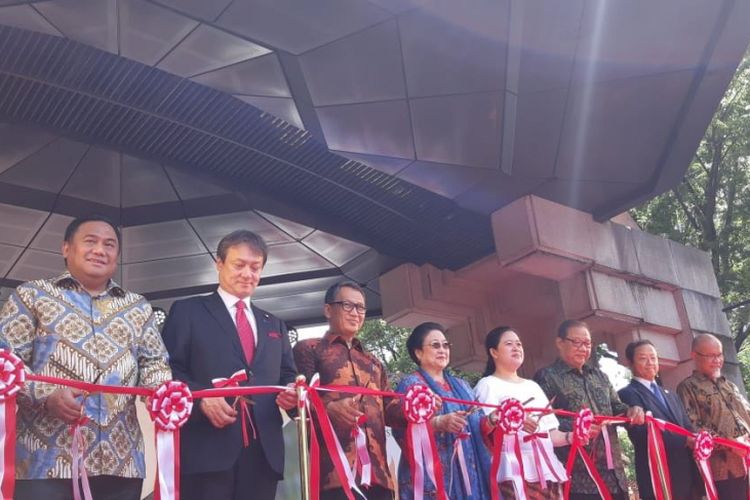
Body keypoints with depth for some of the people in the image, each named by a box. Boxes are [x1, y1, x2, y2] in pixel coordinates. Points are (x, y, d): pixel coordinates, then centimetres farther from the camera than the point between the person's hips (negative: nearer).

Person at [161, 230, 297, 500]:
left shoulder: (274, 325, 22)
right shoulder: (187, 311, 8)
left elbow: (287, 376, 19)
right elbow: (167, 371, 0)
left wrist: (292, 392, -4)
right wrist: (201, 397, -16)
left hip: (264, 451, 5)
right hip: (207, 448, -4)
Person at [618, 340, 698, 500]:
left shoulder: (671, 396, 21)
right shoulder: (627, 394, -4)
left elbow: (688, 428, 12)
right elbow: (642, 433, -16)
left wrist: (694, 440, -12)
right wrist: (685, 440, -20)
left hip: (687, 474, 7)